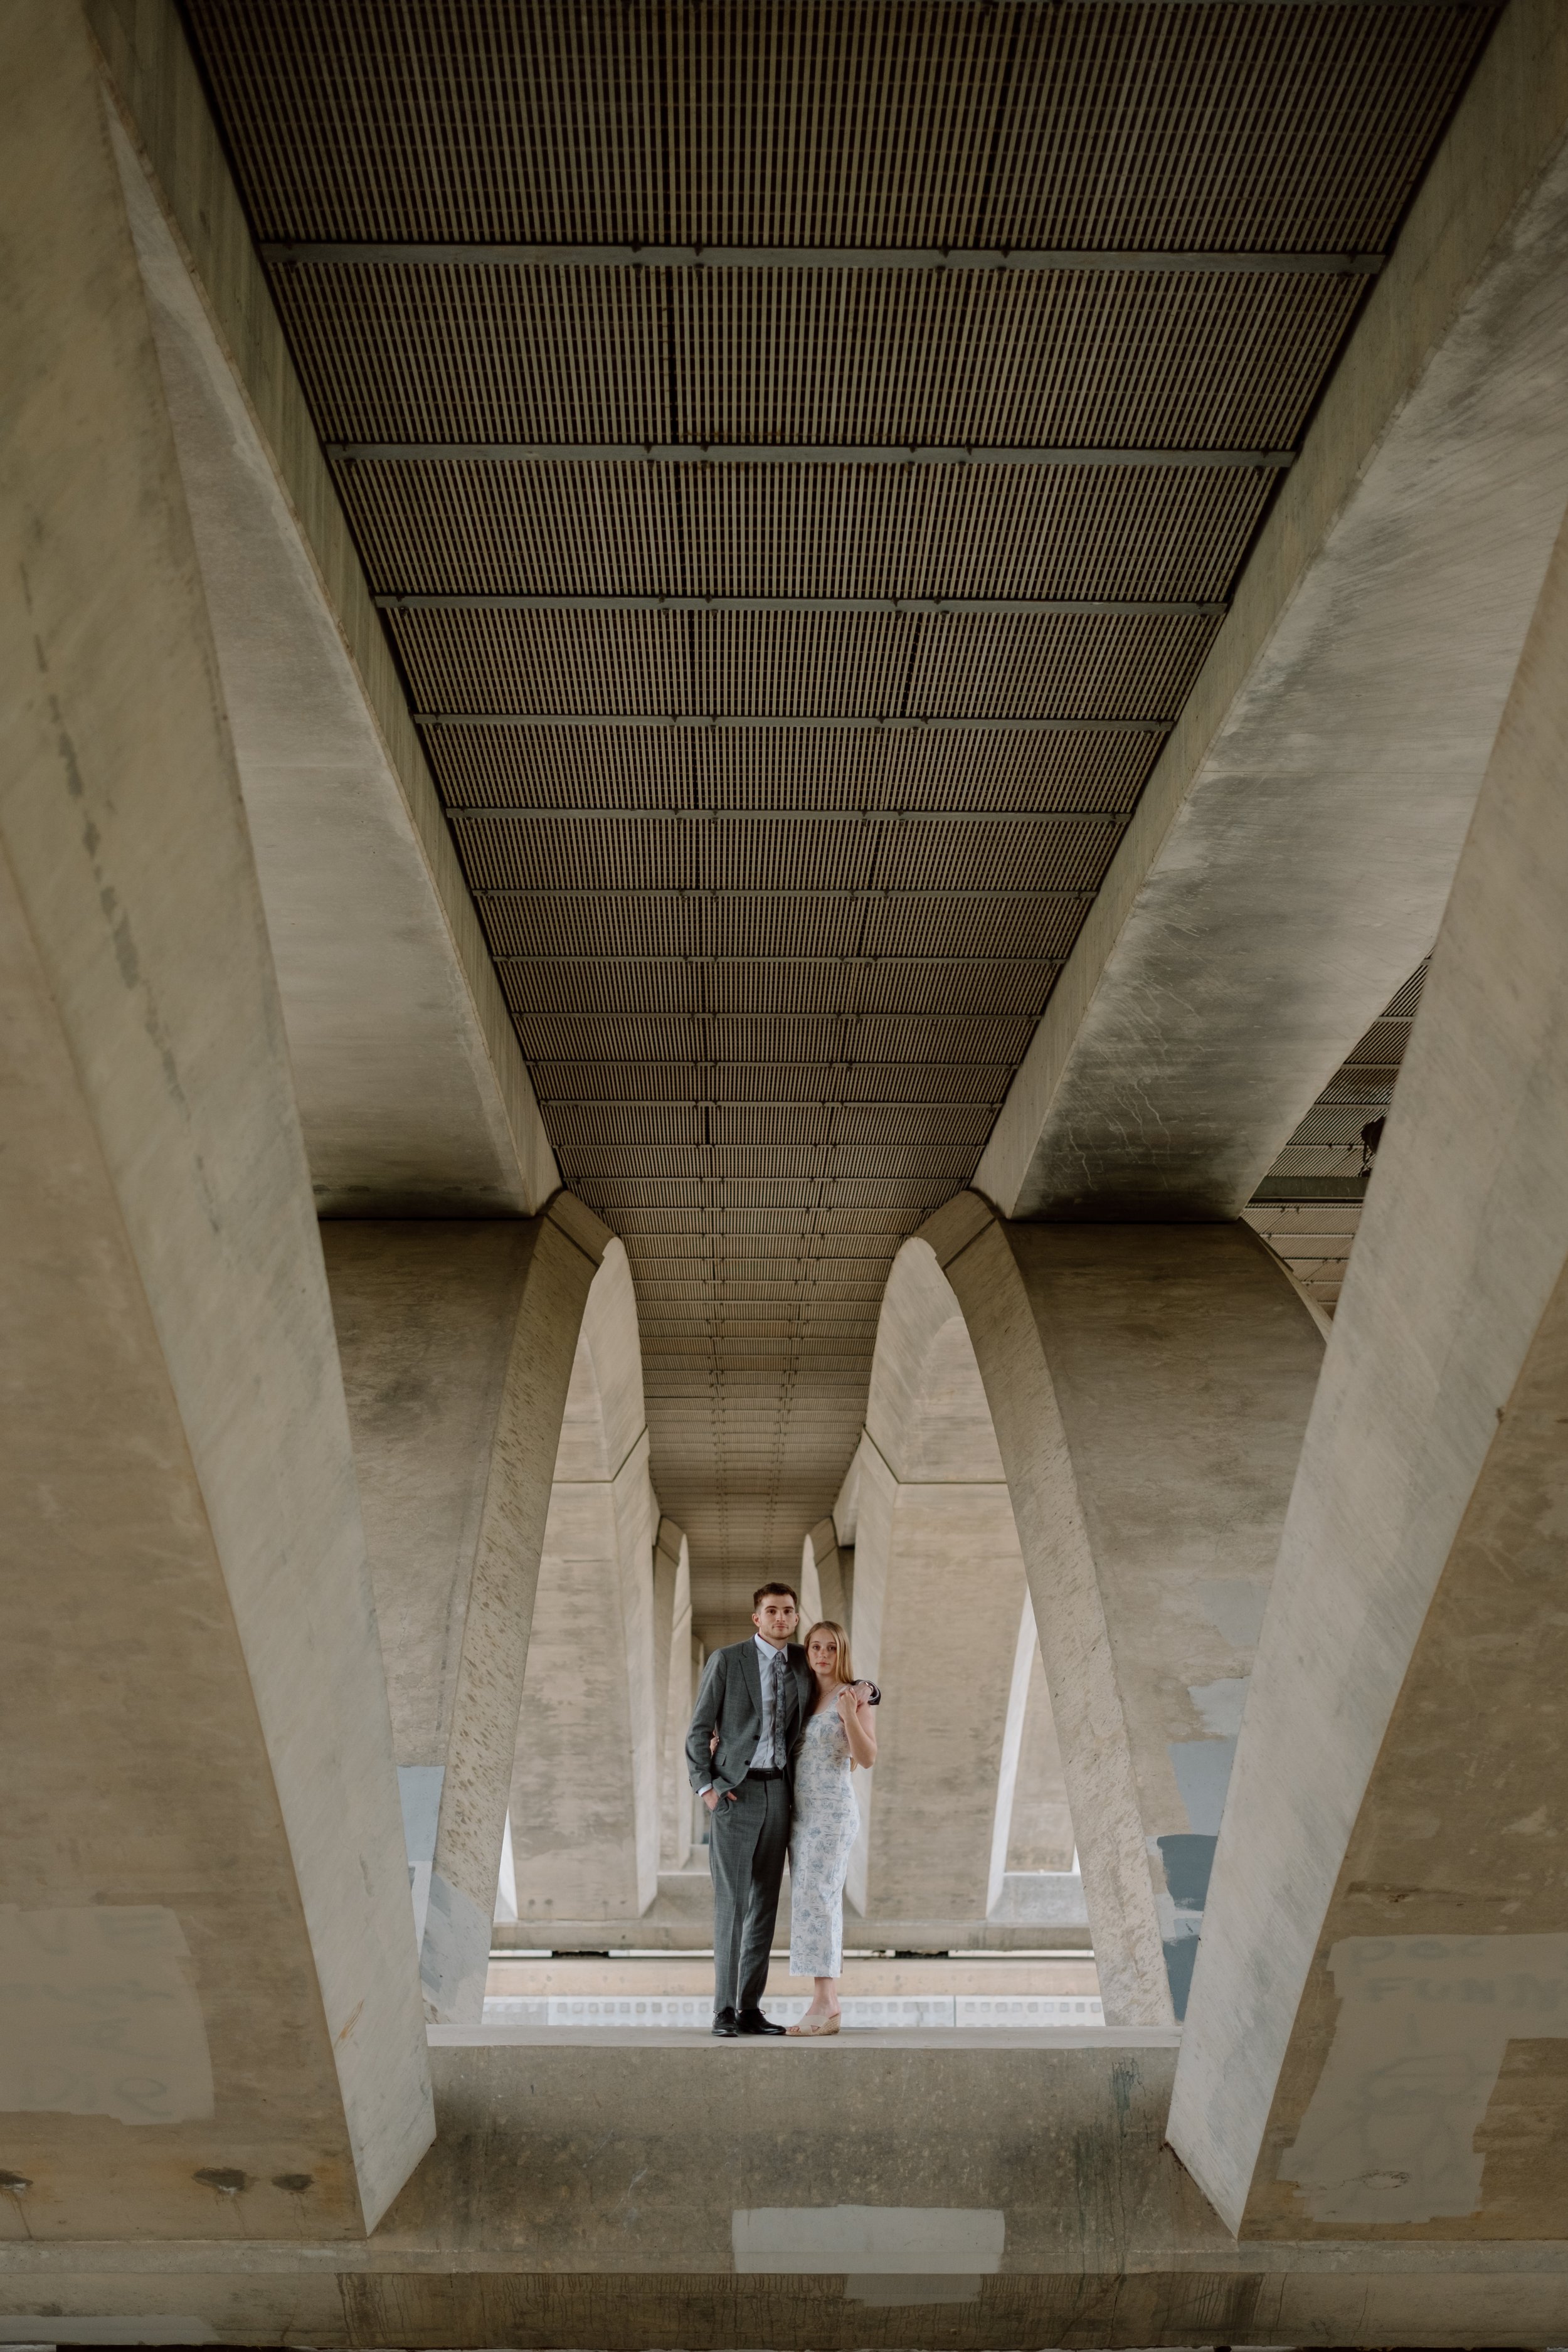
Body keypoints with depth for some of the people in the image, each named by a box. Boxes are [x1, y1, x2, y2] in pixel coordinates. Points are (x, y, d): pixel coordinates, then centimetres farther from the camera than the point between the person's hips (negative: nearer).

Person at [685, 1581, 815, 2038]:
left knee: (765, 1903, 7)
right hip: (735, 1792, -4)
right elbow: (699, 1730, -2)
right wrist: (706, 1787, -11)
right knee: (731, 1902, -6)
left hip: (778, 1791, 5)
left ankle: (750, 2008, 14)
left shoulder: (802, 1663, 9)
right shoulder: (725, 1661, -3)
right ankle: (724, 2012, 0)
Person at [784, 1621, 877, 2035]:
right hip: (801, 1810, 7)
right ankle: (828, 2005, 9)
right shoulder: (803, 1698, 14)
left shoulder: (856, 1695, -4)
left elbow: (868, 1760, -9)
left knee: (817, 1899, -13)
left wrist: (849, 1716, -25)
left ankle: (824, 2005, -12)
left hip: (833, 1810, -7)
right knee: (814, 1903, 5)